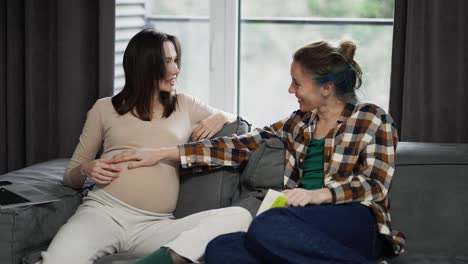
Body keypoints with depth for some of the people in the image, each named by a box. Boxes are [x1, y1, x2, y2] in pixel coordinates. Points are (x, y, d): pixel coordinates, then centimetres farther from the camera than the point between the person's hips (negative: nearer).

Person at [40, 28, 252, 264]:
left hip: (154, 227, 2)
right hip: (103, 212, -2)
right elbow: (70, 177, 22)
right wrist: (86, 170, -3)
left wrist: (220, 118, 10)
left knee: (239, 216, -30)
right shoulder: (104, 109, 17)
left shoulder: (185, 106, 22)